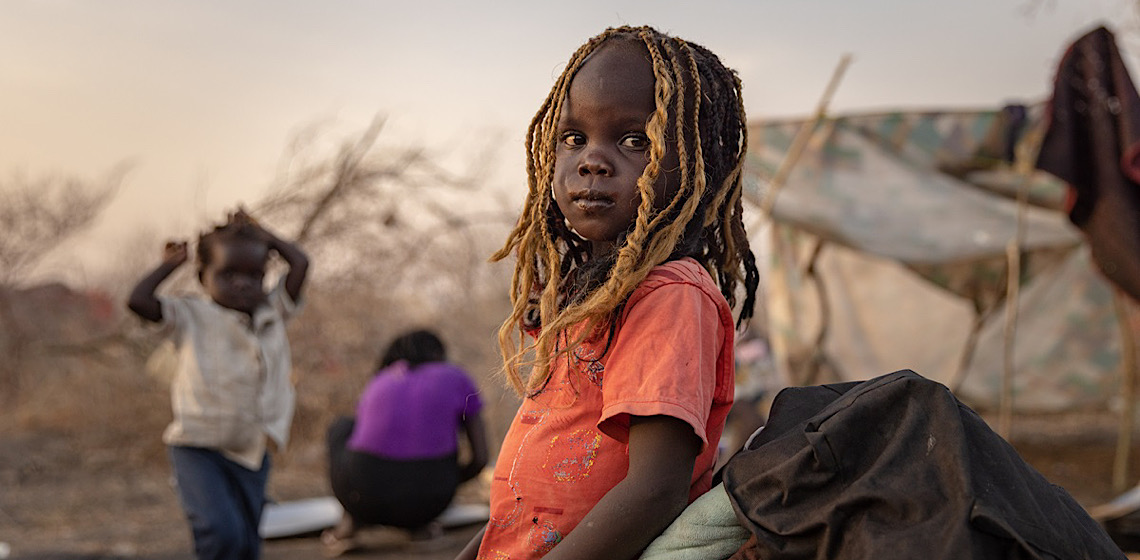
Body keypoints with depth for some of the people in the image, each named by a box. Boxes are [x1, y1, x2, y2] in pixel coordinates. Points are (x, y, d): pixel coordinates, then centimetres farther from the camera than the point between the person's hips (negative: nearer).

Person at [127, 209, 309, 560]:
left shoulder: (272, 314, 8)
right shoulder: (193, 317, -2)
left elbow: (300, 264, 4)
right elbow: (139, 301, -14)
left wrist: (262, 235, 13)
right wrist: (170, 264, -1)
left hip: (252, 453, 5)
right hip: (199, 449, -4)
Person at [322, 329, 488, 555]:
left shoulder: (377, 385, 18)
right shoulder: (457, 378, 11)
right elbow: (480, 458, 10)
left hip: (365, 496, 1)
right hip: (427, 499, -1)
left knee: (343, 427, 31)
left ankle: (350, 521, 9)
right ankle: (419, 522, 17)